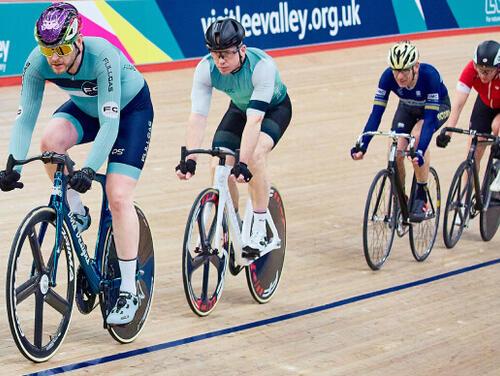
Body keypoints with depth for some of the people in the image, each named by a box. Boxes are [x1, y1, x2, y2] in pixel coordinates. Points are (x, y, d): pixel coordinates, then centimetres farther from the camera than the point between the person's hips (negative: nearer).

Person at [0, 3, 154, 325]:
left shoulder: (102, 56, -38)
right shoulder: (38, 62, -25)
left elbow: (110, 122, -40)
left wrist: (90, 169, -50)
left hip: (131, 109, -4)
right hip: (84, 108, 4)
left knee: (118, 197, -17)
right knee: (50, 141, -30)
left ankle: (129, 291, -6)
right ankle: (76, 214, -4)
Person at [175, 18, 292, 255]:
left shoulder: (262, 65, -39)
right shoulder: (206, 68, -28)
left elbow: (254, 119, -45)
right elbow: (197, 116, -33)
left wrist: (243, 163, -52)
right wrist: (189, 159, -46)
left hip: (274, 108, -4)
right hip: (239, 108, 4)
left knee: (255, 156, -31)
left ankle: (259, 231, -17)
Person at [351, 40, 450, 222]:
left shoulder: (429, 75, -39)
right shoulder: (388, 76, -30)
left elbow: (430, 118, -41)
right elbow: (376, 112, -28)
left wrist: (420, 152, -51)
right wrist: (362, 145, -38)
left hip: (437, 107, -4)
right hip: (408, 108, 4)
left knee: (418, 136, -33)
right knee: (396, 153, -16)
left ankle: (421, 196, -19)